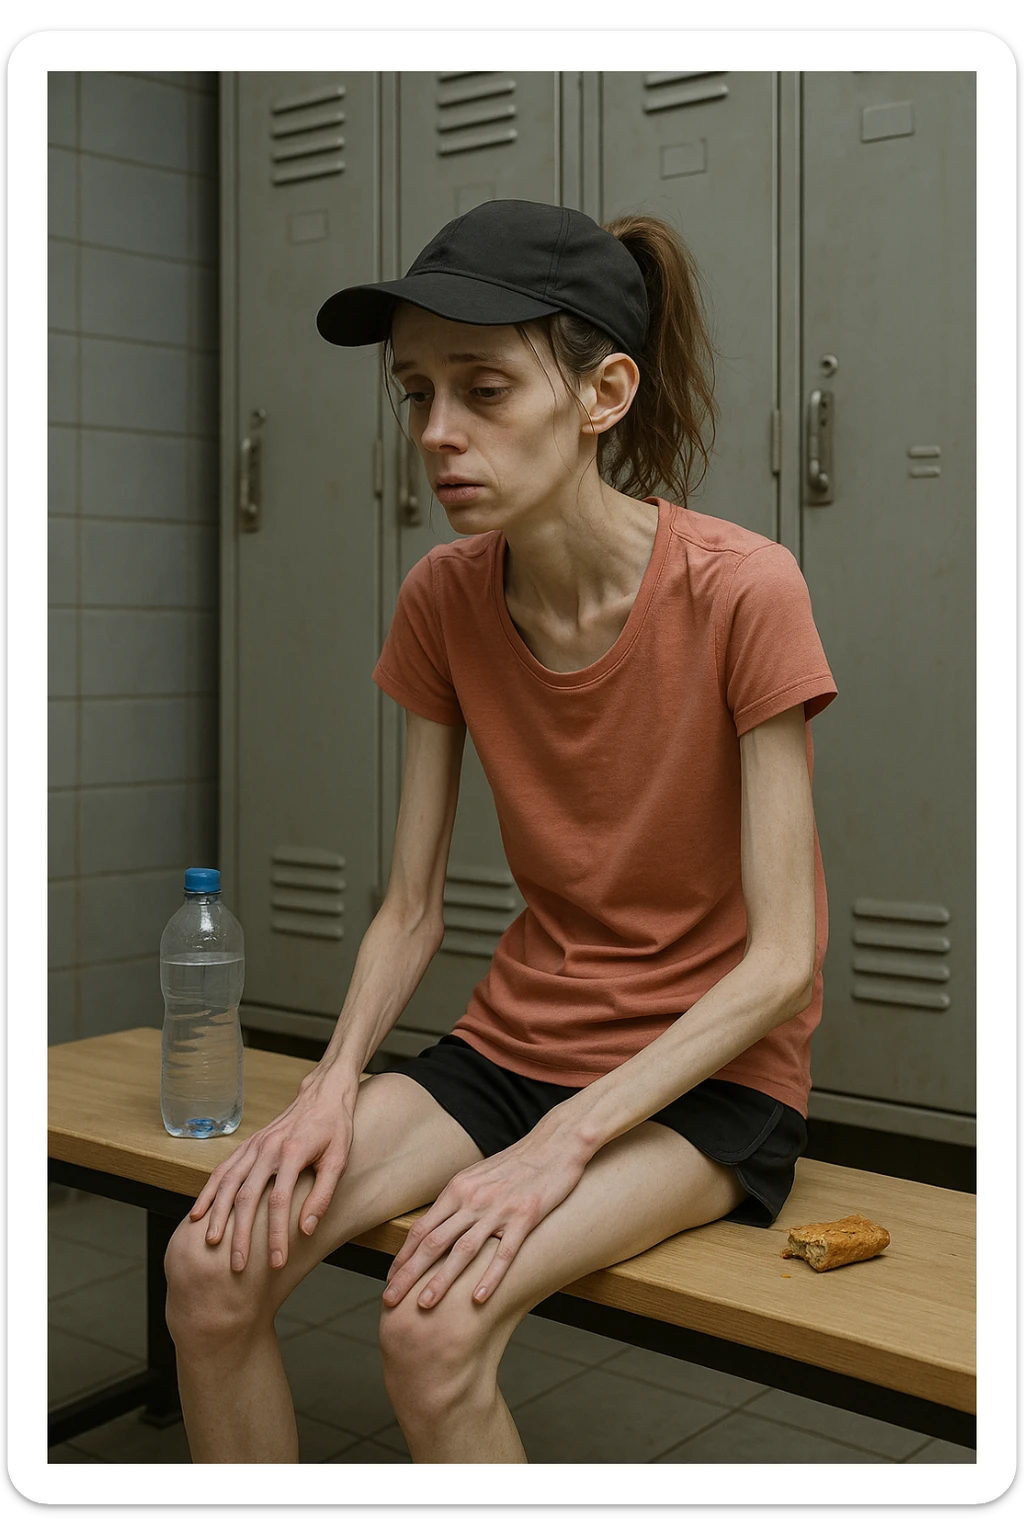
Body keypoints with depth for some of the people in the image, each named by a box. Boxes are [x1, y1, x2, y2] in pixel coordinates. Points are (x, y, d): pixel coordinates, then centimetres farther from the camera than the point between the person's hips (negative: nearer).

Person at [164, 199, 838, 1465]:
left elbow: (781, 960, -18)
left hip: (707, 1075, -4)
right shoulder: (443, 602, -3)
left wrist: (561, 1144, -24)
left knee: (432, 1329, -29)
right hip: (510, 1040, 5)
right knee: (211, 1267, -16)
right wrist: (332, 1088, -16)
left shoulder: (741, 591, -19)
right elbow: (410, 910, 2)